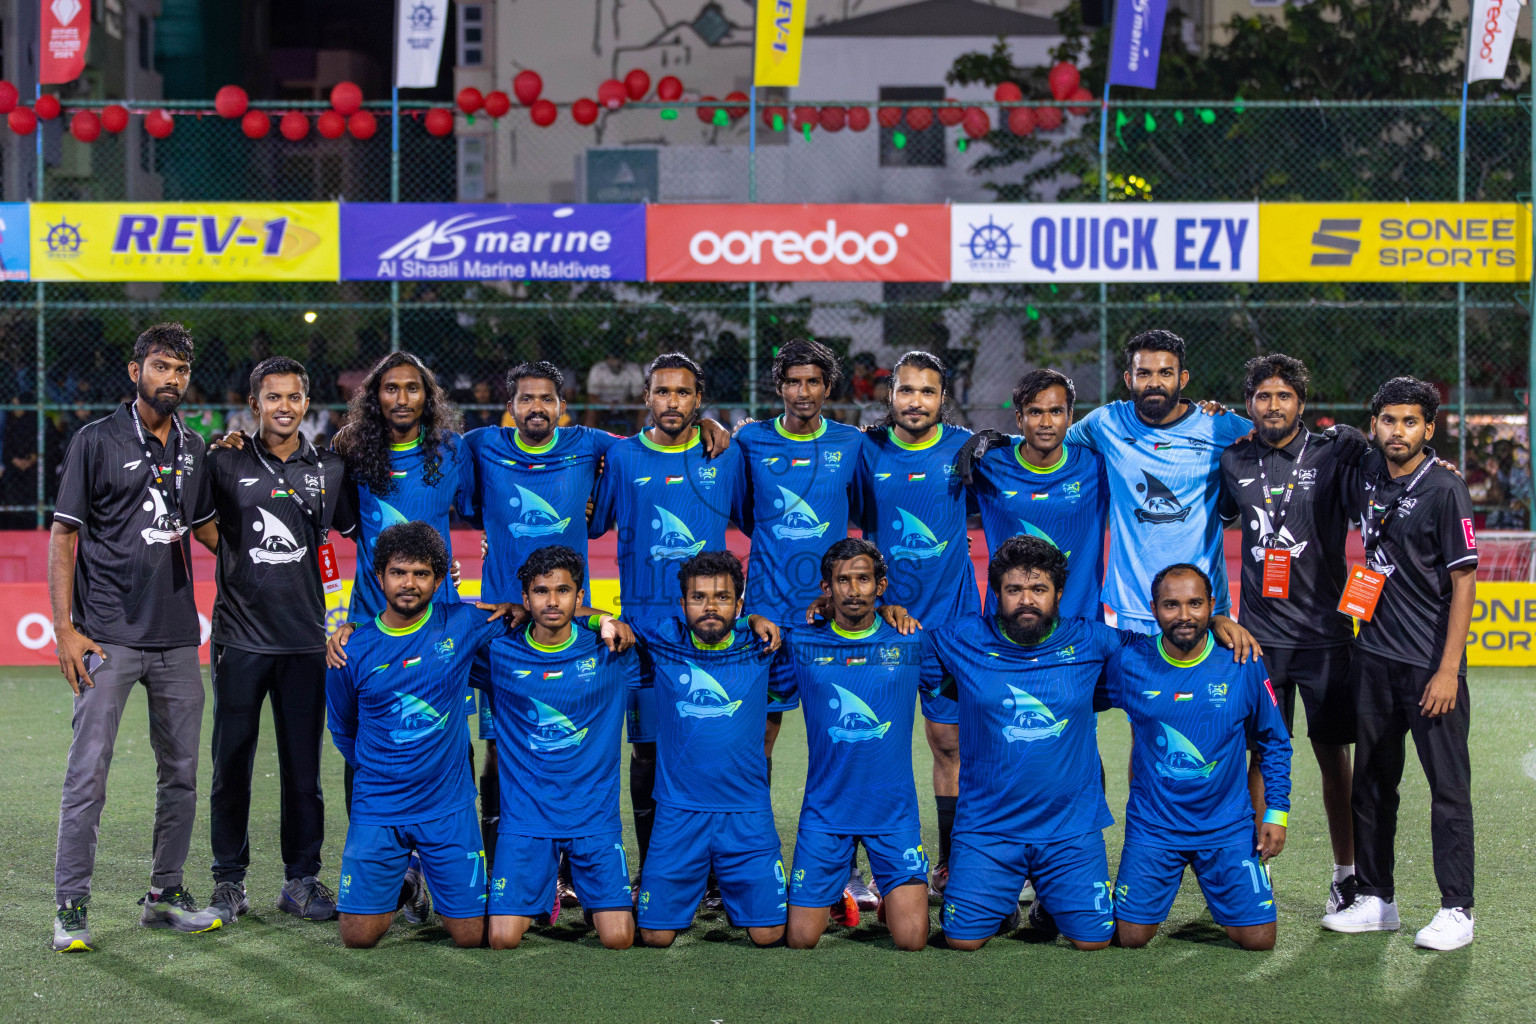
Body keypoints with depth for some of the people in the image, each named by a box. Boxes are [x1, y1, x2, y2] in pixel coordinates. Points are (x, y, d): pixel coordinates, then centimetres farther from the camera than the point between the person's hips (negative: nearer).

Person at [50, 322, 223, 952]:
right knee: (88, 772, -6)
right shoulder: (98, 441, -3)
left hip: (178, 638, 5)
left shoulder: (193, 449, 11)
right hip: (109, 637, -5)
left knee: (181, 771, 10)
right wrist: (64, 628, -10)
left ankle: (165, 894, 22)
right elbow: (62, 535, -4)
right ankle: (71, 906, 1)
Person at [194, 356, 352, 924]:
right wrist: (239, 557, -1)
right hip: (240, 636, -1)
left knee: (304, 768, 5)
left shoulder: (330, 469, 7)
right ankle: (229, 882, 12)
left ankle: (302, 879, 15)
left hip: (305, 639, 1)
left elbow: (353, 529, 15)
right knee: (231, 764, 3)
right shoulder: (226, 463, 2)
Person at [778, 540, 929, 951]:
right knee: (801, 940, -2)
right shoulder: (802, 645, 2)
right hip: (825, 812, 1)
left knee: (912, 940, -10)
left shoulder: (909, 643, 2)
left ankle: (893, 899, 25)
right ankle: (839, 897, 31)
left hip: (894, 812, 0)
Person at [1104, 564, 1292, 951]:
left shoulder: (1243, 664, -6)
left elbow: (1275, 742, 5)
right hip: (1152, 828, 0)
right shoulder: (1128, 664, -7)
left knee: (1258, 939, -5)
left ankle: (1223, 908, 29)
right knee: (1131, 937, -6)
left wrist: (1277, 812, 0)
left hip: (1228, 828, 1)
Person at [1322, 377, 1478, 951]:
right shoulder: (1369, 475, 7)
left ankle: (1457, 909, 4)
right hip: (1374, 656, 7)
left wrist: (1448, 669, -18)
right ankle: (1375, 900, 21)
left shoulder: (1444, 491, -11)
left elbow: (1464, 582, -12)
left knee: (1448, 786, -2)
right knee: (1371, 781, 12)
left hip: (1430, 665, -7)